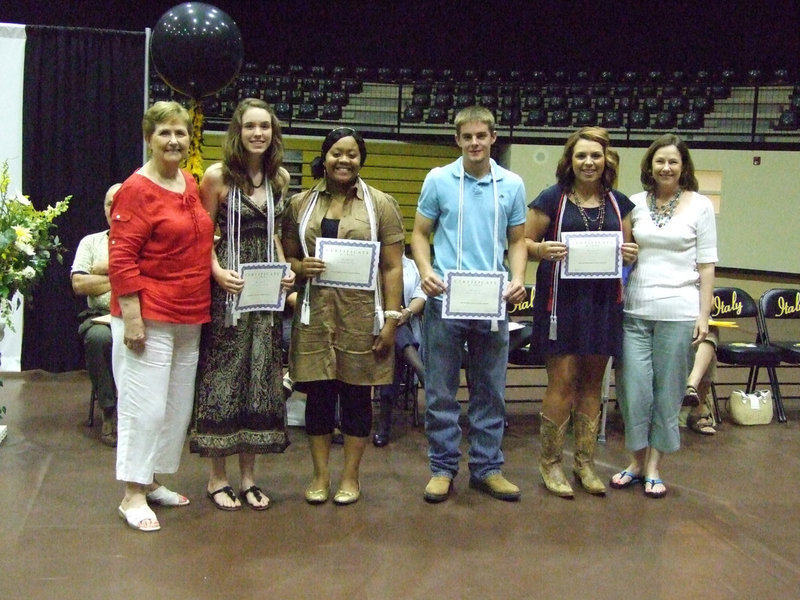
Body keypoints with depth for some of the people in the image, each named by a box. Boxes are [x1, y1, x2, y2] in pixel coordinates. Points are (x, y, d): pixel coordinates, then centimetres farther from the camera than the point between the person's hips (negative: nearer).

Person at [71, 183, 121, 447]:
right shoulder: (91, 242, 16)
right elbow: (79, 284, 2)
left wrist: (104, 269, -2)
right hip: (100, 316, 1)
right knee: (98, 337, -35)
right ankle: (110, 412, -21)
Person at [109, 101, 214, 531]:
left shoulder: (191, 185, 11)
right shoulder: (136, 190, -12)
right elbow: (121, 260, -16)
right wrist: (131, 317, -20)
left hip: (190, 317, 8)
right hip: (149, 316, -8)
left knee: (178, 404, 13)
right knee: (145, 404, -4)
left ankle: (151, 480, 26)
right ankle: (132, 495, 6)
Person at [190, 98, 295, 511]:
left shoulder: (280, 178, 8)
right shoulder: (217, 176, -6)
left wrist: (286, 268, 1)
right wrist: (217, 271, -20)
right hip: (229, 287, -5)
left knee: (261, 377, 8)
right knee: (223, 376, 0)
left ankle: (248, 475, 19)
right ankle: (217, 477, 13)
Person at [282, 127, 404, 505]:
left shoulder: (381, 205, 3)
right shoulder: (300, 204, 9)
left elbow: (392, 268, 0)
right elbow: (286, 257, 14)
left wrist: (391, 318, -7)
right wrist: (300, 267, -9)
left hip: (361, 315, -2)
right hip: (315, 314, 2)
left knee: (356, 395, 6)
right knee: (318, 394, 5)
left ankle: (350, 476, 19)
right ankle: (320, 474, 19)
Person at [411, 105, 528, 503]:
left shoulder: (512, 185, 7)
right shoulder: (438, 180, 2)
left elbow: (517, 241, 12)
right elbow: (420, 234, 6)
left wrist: (518, 279, -6)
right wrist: (426, 272, -13)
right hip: (445, 299, -1)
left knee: (490, 391, 9)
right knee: (440, 390, 4)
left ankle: (487, 467, 20)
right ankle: (442, 467, 15)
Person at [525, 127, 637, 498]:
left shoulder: (618, 203, 11)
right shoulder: (552, 199, -1)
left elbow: (627, 250, 19)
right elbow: (523, 243, 0)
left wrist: (631, 255, -4)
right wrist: (542, 249, -21)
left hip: (604, 302, 4)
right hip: (562, 299, -4)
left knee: (592, 383, 10)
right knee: (562, 382, -4)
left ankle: (585, 462, 22)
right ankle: (550, 463, 11)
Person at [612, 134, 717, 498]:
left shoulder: (700, 206, 3)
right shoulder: (635, 203, 7)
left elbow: (706, 264, 2)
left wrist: (704, 314, -3)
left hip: (678, 312, -1)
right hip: (635, 310, 1)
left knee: (667, 389, 5)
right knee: (634, 387, 0)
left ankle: (654, 466, 18)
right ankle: (637, 461, 18)